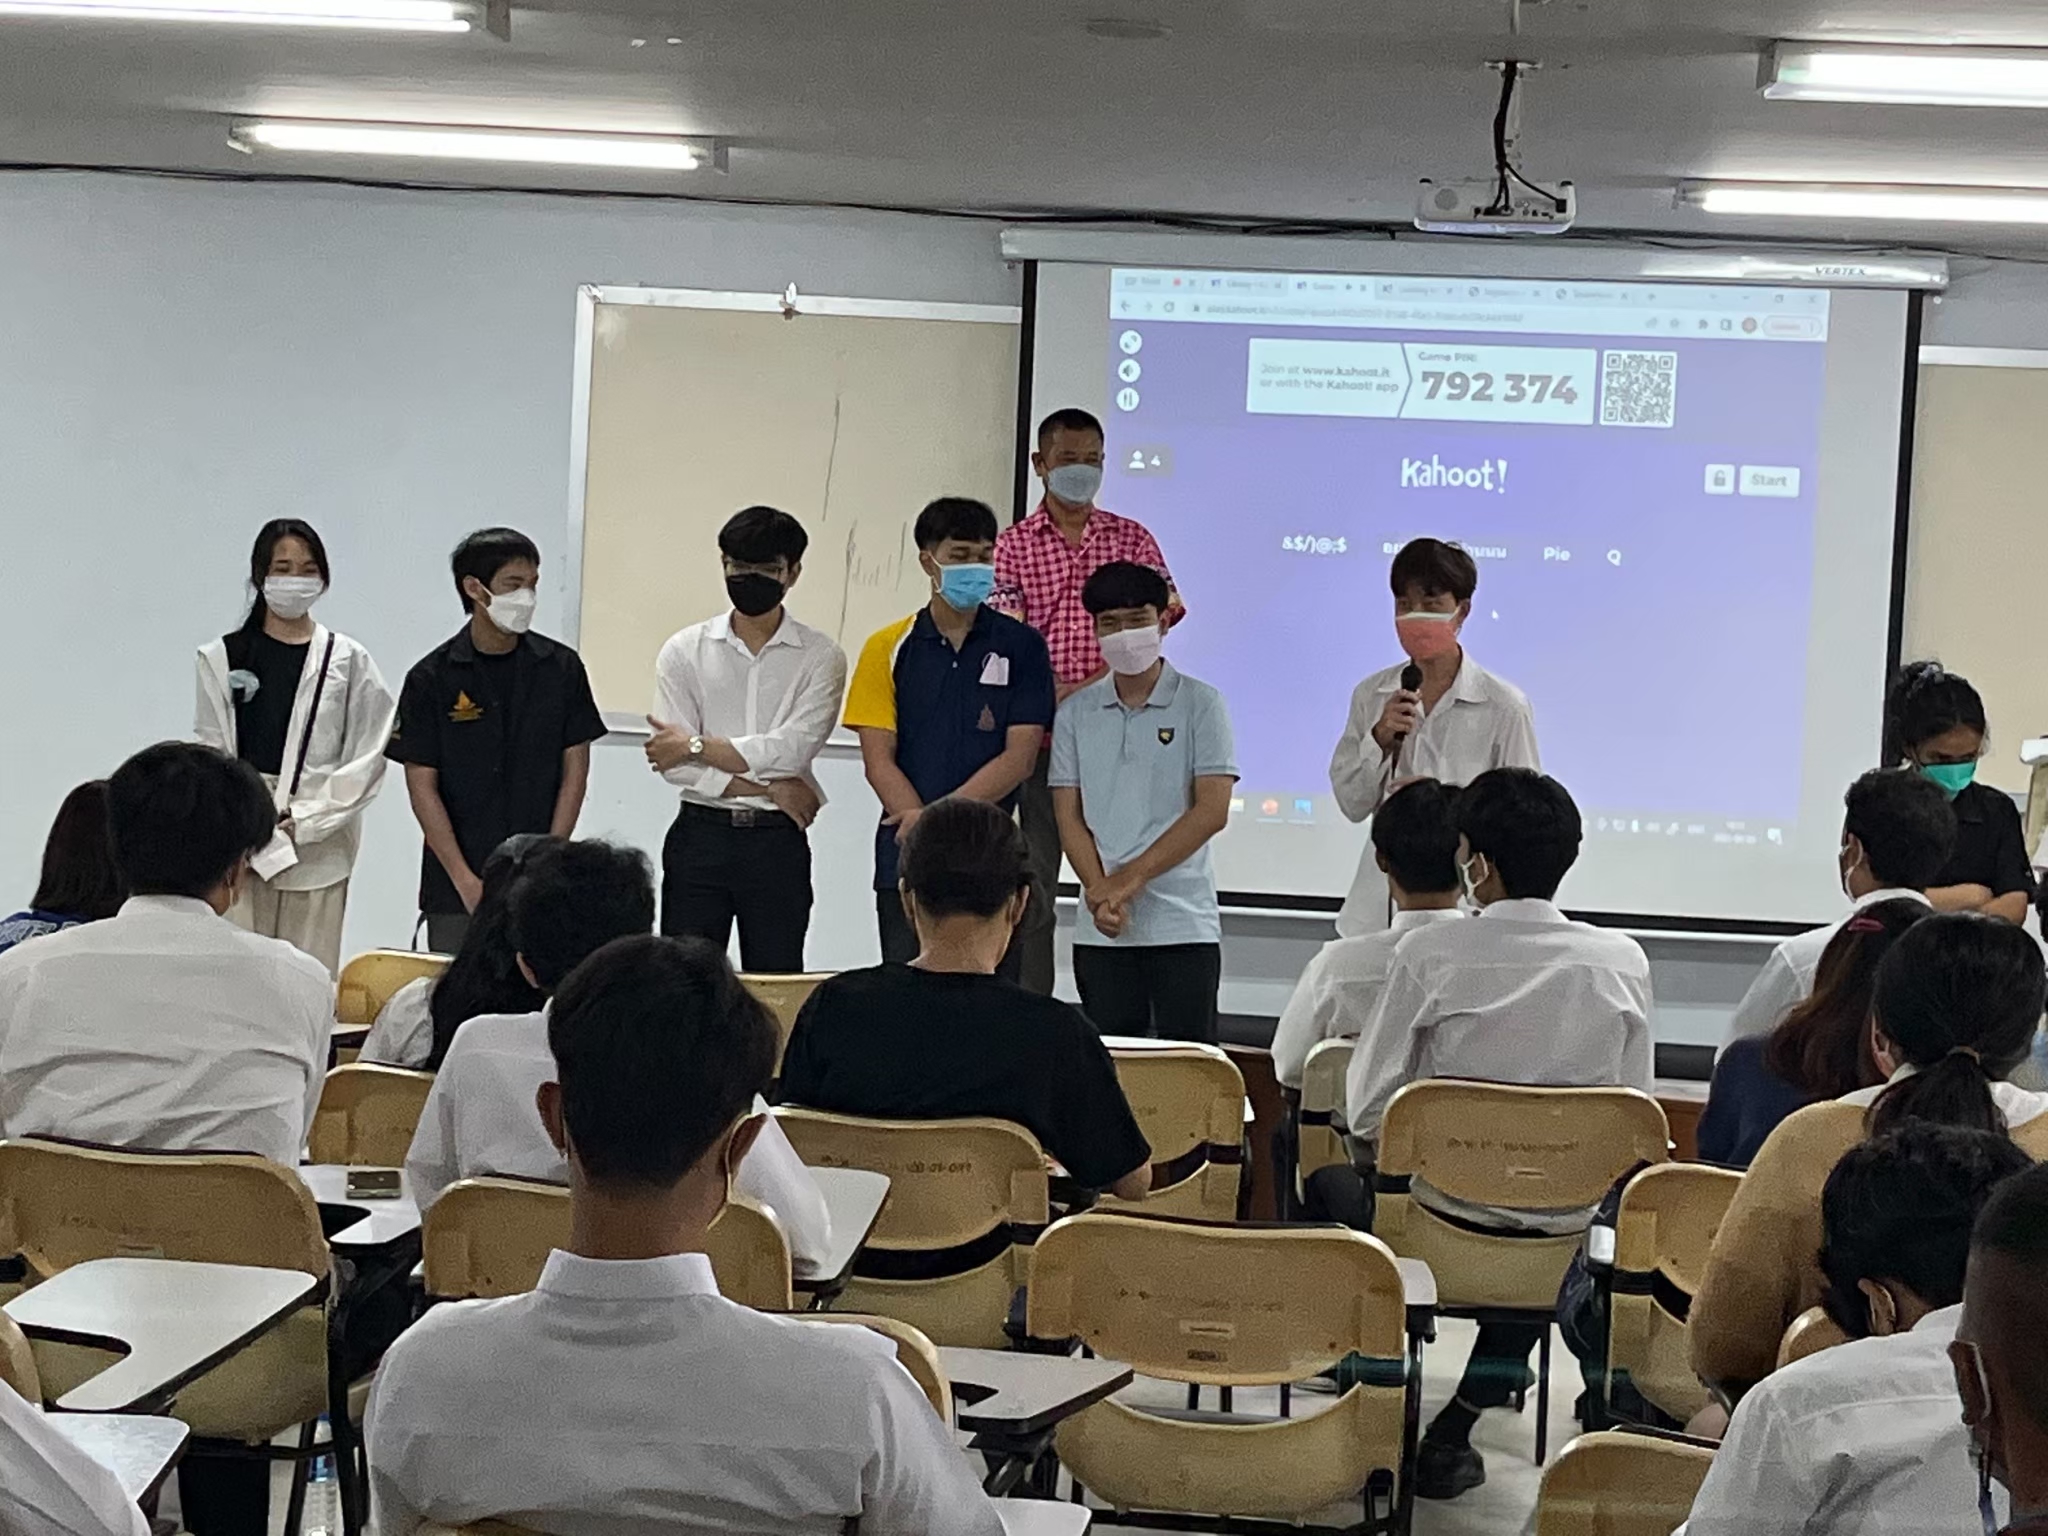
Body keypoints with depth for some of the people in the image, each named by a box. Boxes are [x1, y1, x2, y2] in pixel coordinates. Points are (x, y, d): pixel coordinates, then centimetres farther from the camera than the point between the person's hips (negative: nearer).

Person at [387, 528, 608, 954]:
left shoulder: (561, 669, 4)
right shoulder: (431, 678, -1)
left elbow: (575, 773, 4)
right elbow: (422, 787, -2)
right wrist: (466, 882, -9)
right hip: (455, 890, -1)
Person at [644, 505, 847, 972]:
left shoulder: (821, 657, 1)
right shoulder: (685, 650, 4)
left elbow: (792, 749, -12)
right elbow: (674, 765, -5)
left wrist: (696, 746, -8)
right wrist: (769, 788, -9)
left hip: (777, 843, -1)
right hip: (700, 834, 1)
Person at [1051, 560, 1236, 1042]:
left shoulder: (1200, 704, 0)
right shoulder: (1076, 712, 10)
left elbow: (1212, 811, -7)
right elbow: (1069, 816, 6)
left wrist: (1131, 877, -13)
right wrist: (1100, 892, -11)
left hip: (1184, 924, -3)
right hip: (1100, 930, 3)